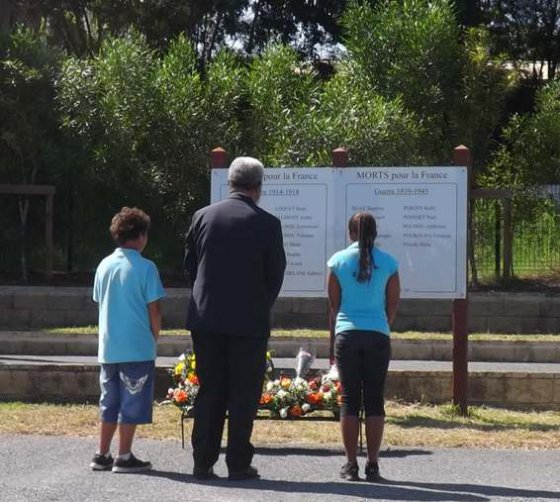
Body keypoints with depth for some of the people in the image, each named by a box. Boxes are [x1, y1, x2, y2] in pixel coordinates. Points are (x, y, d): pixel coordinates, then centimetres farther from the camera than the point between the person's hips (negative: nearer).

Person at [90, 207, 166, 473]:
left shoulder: (104, 266, 7)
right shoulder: (145, 268, -10)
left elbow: (101, 303, 13)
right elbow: (154, 310, -9)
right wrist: (154, 337, 7)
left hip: (108, 348, 6)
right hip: (137, 348, -6)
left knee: (109, 402, 14)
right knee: (132, 403, 2)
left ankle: (102, 455, 17)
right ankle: (124, 457, 3)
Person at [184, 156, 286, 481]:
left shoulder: (203, 217, 1)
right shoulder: (267, 224, -8)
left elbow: (190, 266, 7)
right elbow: (276, 274, -2)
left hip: (206, 319, 3)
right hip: (249, 321, -3)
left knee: (209, 392, 9)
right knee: (244, 394, 4)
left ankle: (203, 462, 9)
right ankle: (239, 464, 4)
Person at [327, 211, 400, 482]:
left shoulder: (338, 260, 1)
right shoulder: (388, 262, 2)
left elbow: (333, 302, 7)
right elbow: (393, 304, 8)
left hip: (347, 335, 0)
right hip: (378, 336, 0)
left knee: (350, 399, 3)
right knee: (374, 400, 4)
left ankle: (351, 464, 1)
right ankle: (372, 464, 1)